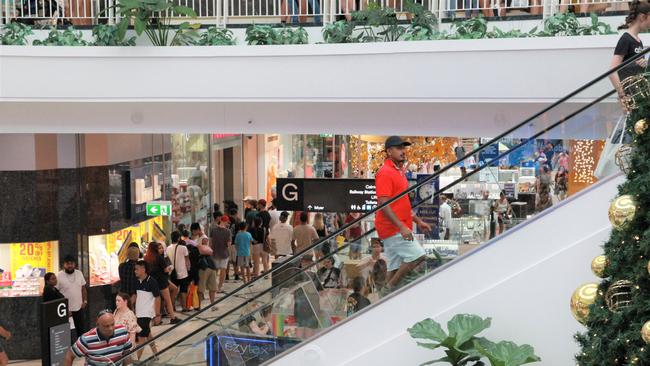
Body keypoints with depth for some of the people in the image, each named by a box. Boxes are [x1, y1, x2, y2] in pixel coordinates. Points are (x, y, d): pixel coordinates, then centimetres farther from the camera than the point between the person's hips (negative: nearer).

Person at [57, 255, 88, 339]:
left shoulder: (79, 273, 2)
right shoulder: (60, 276, -12)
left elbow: (83, 288, 11)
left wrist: (85, 301, 4)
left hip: (79, 307, 4)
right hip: (65, 309, -4)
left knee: (81, 329, 15)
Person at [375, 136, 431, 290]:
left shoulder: (399, 171, 18)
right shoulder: (385, 172, -14)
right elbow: (383, 204, -21)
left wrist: (418, 221, 21)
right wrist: (402, 227, -26)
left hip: (398, 228, 10)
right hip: (392, 228, -10)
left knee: (395, 267, 9)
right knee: (417, 255, -13)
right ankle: (391, 287, -4)